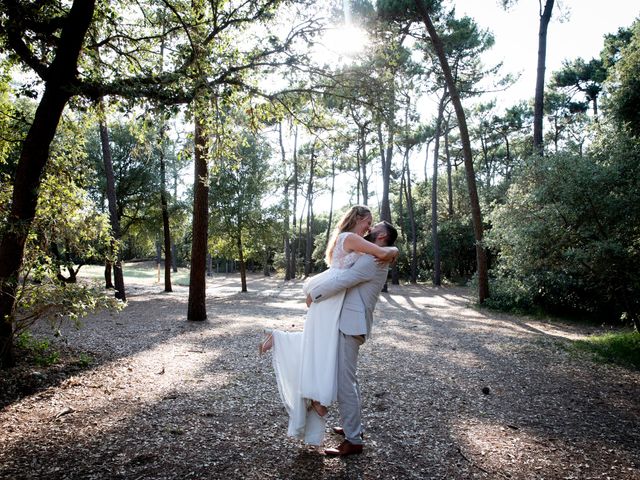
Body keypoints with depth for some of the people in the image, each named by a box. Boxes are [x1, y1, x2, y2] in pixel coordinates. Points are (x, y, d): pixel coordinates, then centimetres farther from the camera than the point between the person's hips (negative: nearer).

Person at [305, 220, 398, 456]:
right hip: (348, 323, 11)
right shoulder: (372, 259, 18)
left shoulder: (372, 260, -16)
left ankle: (353, 441, 1)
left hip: (351, 326, -11)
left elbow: (340, 281, -25)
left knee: (344, 382, -7)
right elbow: (345, 278, 25)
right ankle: (353, 426, 32)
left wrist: (313, 294, -11)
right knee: (348, 379, 20)